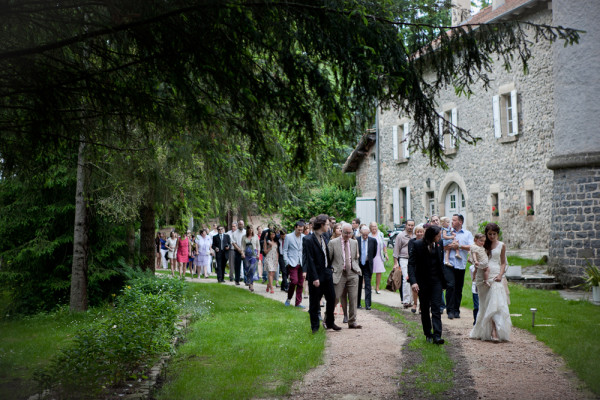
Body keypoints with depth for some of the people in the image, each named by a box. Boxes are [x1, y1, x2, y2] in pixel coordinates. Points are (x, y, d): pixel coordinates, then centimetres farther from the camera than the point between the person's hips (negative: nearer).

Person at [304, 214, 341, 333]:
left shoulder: (324, 237, 8)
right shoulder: (308, 240, -16)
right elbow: (310, 260, -18)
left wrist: (330, 269, 11)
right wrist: (315, 278, -20)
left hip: (327, 273, 8)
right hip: (316, 275, -8)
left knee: (331, 298, 13)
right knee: (315, 302, 4)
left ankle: (330, 322, 30)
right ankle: (315, 327, 15)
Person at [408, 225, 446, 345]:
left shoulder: (439, 245, 1)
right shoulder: (417, 244, -10)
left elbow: (441, 263, 10)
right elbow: (411, 263, -11)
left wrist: (443, 280, 5)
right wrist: (413, 281, -21)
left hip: (436, 281, 2)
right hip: (422, 281, -2)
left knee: (436, 308, -6)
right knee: (425, 309, 9)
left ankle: (437, 336, -8)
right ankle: (428, 334, 23)